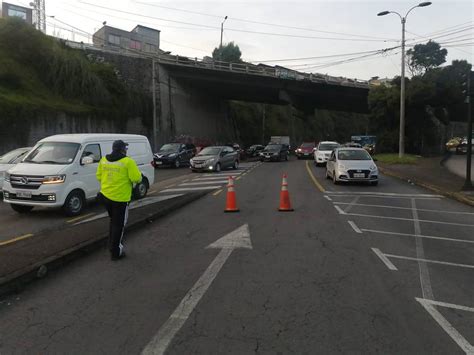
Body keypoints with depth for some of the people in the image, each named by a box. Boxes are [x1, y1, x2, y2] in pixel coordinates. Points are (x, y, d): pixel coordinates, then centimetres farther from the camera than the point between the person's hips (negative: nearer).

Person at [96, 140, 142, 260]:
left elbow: (99, 176, 11)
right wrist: (138, 177, 6)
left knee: (113, 221, 25)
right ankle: (115, 252, 12)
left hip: (105, 195, 6)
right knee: (119, 224, 5)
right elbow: (137, 178, -16)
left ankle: (112, 245, 34)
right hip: (120, 198, -6)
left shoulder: (103, 160, 5)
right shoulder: (128, 162, -14)